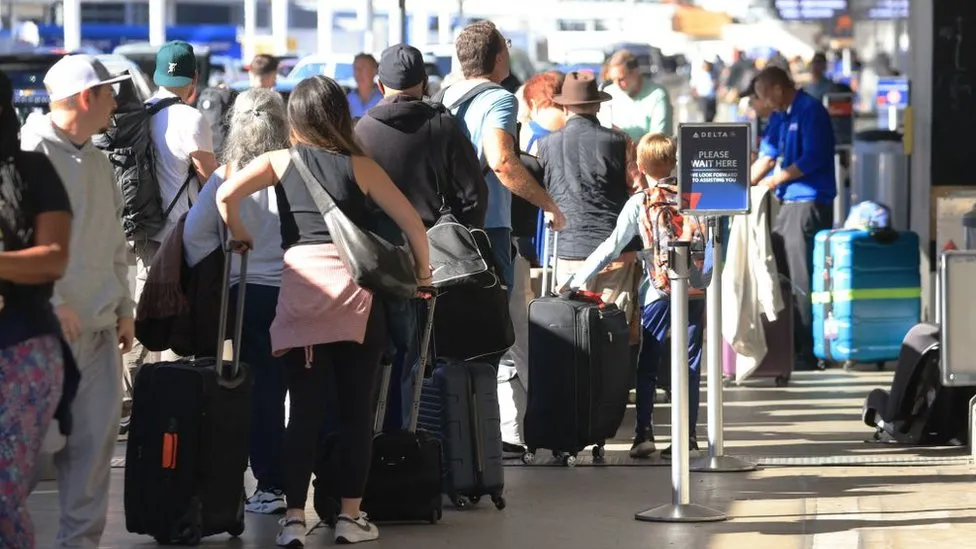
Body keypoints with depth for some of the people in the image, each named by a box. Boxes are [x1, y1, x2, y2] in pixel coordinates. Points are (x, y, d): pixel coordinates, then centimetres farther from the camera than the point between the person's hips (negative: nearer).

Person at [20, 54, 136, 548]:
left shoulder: (98, 161, 17)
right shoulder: (33, 151, -10)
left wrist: (124, 306, 18)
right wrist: (53, 302, -18)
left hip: (98, 323, 8)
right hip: (51, 324, -8)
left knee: (98, 433, 5)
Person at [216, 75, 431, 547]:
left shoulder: (280, 162, 7)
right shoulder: (359, 166, 5)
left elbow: (226, 196, -7)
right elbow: (412, 222, 4)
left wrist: (239, 234, 11)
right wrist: (423, 272, 18)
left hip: (300, 289, 1)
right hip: (354, 290, -1)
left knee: (304, 411, 3)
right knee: (356, 409, 7)